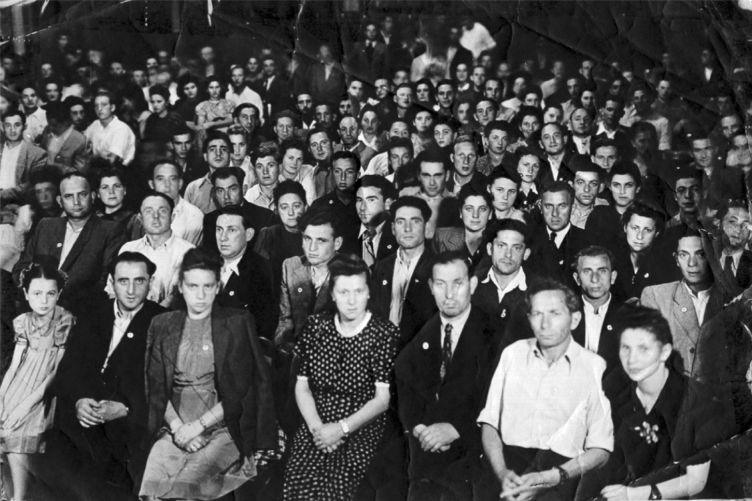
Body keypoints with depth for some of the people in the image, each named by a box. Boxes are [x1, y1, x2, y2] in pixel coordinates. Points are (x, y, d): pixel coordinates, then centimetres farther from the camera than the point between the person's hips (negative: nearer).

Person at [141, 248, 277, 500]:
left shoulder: (237, 323, 3)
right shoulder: (162, 325, 13)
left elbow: (241, 391, -2)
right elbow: (155, 388, 8)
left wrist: (199, 425, -10)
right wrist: (177, 427, -7)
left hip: (222, 430, -3)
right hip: (175, 431, 3)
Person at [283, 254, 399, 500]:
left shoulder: (384, 333, -5)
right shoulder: (316, 327, 6)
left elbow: (383, 399, -6)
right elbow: (302, 386, 8)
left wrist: (342, 428, -14)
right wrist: (317, 427, -7)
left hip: (361, 432, -3)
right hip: (316, 429, 3)